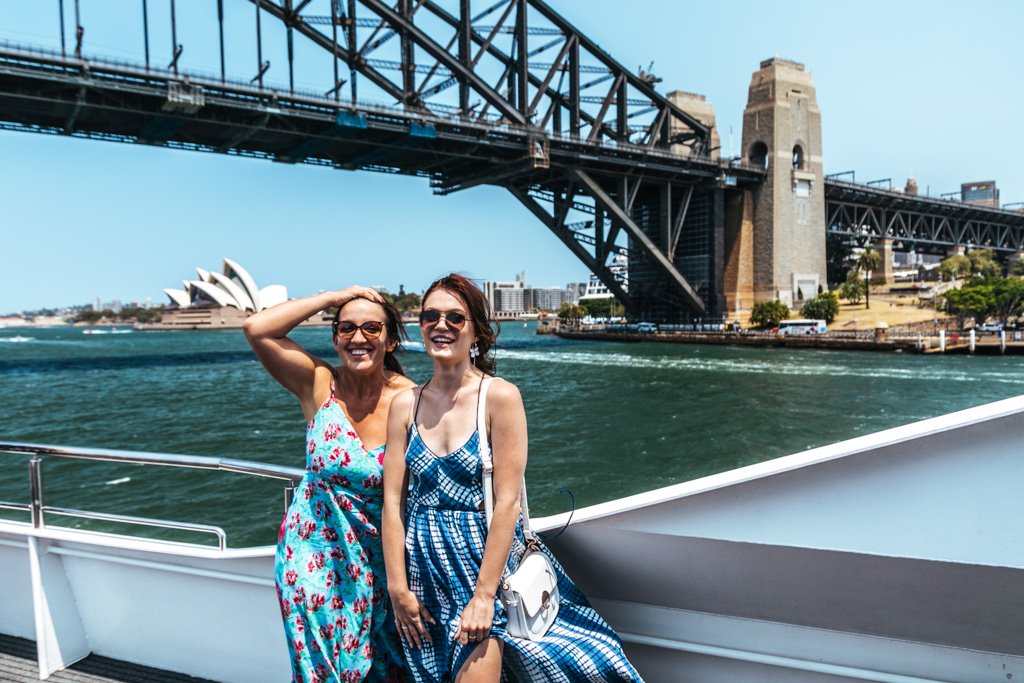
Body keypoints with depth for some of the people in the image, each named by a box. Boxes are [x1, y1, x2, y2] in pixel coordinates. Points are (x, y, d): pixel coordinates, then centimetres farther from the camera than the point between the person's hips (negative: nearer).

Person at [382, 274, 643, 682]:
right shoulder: (405, 404, 1)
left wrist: (483, 594, -17)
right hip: (426, 566, 4)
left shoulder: (500, 396, -11)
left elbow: (507, 500, -14)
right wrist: (398, 587, -3)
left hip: (486, 558, -4)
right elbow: (393, 500, 0)